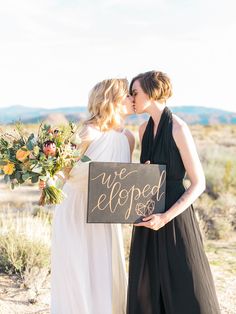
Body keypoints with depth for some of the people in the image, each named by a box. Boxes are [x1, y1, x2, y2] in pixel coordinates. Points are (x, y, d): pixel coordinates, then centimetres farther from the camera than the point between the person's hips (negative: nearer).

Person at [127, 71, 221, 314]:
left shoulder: (178, 129, -13)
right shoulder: (144, 130, 8)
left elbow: (198, 183, -13)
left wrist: (166, 217, -20)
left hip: (175, 215, -6)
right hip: (149, 216, 7)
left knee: (184, 287, 2)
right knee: (147, 289, 10)